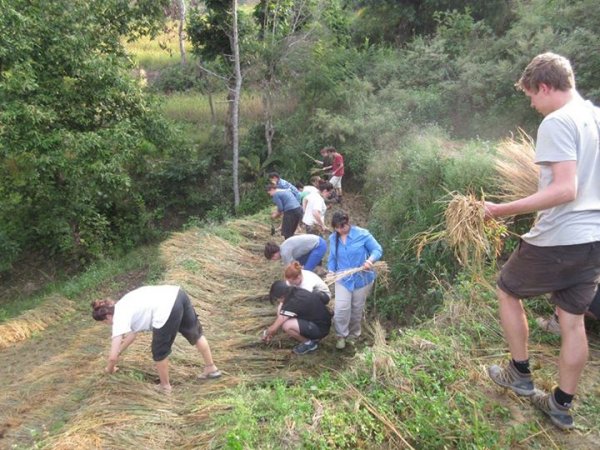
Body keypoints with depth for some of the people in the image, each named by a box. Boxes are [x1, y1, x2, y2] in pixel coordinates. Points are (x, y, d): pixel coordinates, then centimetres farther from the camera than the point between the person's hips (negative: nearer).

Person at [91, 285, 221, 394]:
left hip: (167, 309, -9)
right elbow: (133, 332, 43)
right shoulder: (123, 307, 29)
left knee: (160, 352, 16)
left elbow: (112, 357, 8)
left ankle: (165, 386, 36)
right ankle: (211, 368, 44)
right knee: (194, 333, 27)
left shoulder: (119, 318, 6)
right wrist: (119, 352, 52)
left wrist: (109, 369, 30)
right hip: (177, 294, 9)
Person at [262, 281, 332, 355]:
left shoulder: (293, 303, -27)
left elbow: (274, 328, -16)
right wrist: (271, 332, 22)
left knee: (287, 326, -27)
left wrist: (266, 335, 7)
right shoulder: (296, 292, -3)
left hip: (321, 329, -9)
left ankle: (309, 343, -1)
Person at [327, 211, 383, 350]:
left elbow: (378, 250, -11)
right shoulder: (333, 238, -1)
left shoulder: (362, 234, -15)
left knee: (357, 309, 13)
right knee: (341, 308, -12)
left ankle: (353, 334, 37)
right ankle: (341, 335, 11)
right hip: (343, 279, 2)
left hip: (362, 278, -2)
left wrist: (370, 260, -31)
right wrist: (331, 271, -4)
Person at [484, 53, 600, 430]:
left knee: (508, 291, 15)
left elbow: (565, 189, -25)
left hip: (558, 240, -8)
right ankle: (562, 406, 28)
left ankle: (520, 374, 27)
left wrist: (503, 210, -23)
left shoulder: (557, 122, -16)